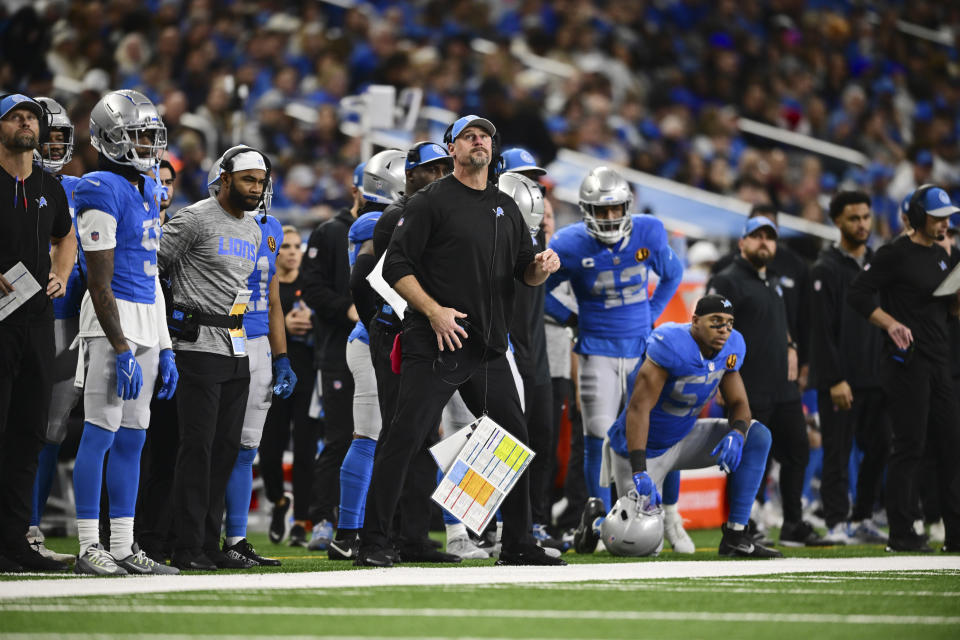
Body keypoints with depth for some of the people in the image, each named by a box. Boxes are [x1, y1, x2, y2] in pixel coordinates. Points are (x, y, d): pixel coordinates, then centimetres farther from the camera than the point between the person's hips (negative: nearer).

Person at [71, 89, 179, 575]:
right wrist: (122, 351, -19)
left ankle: (124, 548, 11)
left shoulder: (148, 192, 16)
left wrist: (164, 350, 18)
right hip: (114, 321, -9)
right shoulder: (101, 191, -12)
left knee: (132, 438, 8)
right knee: (101, 432, -8)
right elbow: (101, 284, -15)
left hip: (147, 321, 9)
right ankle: (89, 548, -5)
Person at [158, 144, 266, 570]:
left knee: (226, 447, 8)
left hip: (238, 351, 8)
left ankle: (210, 545, 13)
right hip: (199, 345, -8)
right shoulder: (195, 219, -8)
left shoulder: (253, 231, 17)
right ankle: (187, 549, -7)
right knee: (198, 446, -9)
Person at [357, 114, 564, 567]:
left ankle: (517, 545, 19)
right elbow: (396, 267, -6)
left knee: (513, 441, 8)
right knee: (406, 437, -12)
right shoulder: (431, 201, -1)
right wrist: (434, 310, -17)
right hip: (434, 346, -6)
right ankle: (373, 543, -8)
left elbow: (526, 274, 21)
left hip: (489, 351, 7)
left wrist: (542, 267, -3)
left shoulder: (506, 208, 19)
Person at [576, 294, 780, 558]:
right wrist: (639, 472, -38)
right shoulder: (672, 346, -28)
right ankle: (596, 523, 24)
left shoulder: (731, 348, -5)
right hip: (646, 449, -7)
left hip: (682, 440, 7)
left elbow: (738, 403, 2)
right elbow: (639, 408, -31)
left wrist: (736, 434, -23)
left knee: (757, 437, -9)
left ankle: (736, 537, -8)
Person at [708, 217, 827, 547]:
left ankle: (794, 526, 21)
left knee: (797, 451, 11)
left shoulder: (772, 282, 18)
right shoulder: (727, 282, -9)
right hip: (748, 393, -9)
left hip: (784, 388, 9)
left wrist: (790, 347, 14)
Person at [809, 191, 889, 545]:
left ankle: (862, 519, 17)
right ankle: (837, 523, -3)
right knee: (837, 453, -5)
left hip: (876, 378, 6)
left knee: (879, 449, 7)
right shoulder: (826, 269, -5)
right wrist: (835, 380, -17)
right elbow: (822, 330, -11)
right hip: (841, 379, -6)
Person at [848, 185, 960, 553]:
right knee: (909, 446, -7)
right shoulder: (896, 254, -8)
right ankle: (900, 535, -2)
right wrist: (891, 324, -21)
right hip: (906, 361, -8)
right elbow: (857, 294, -12)